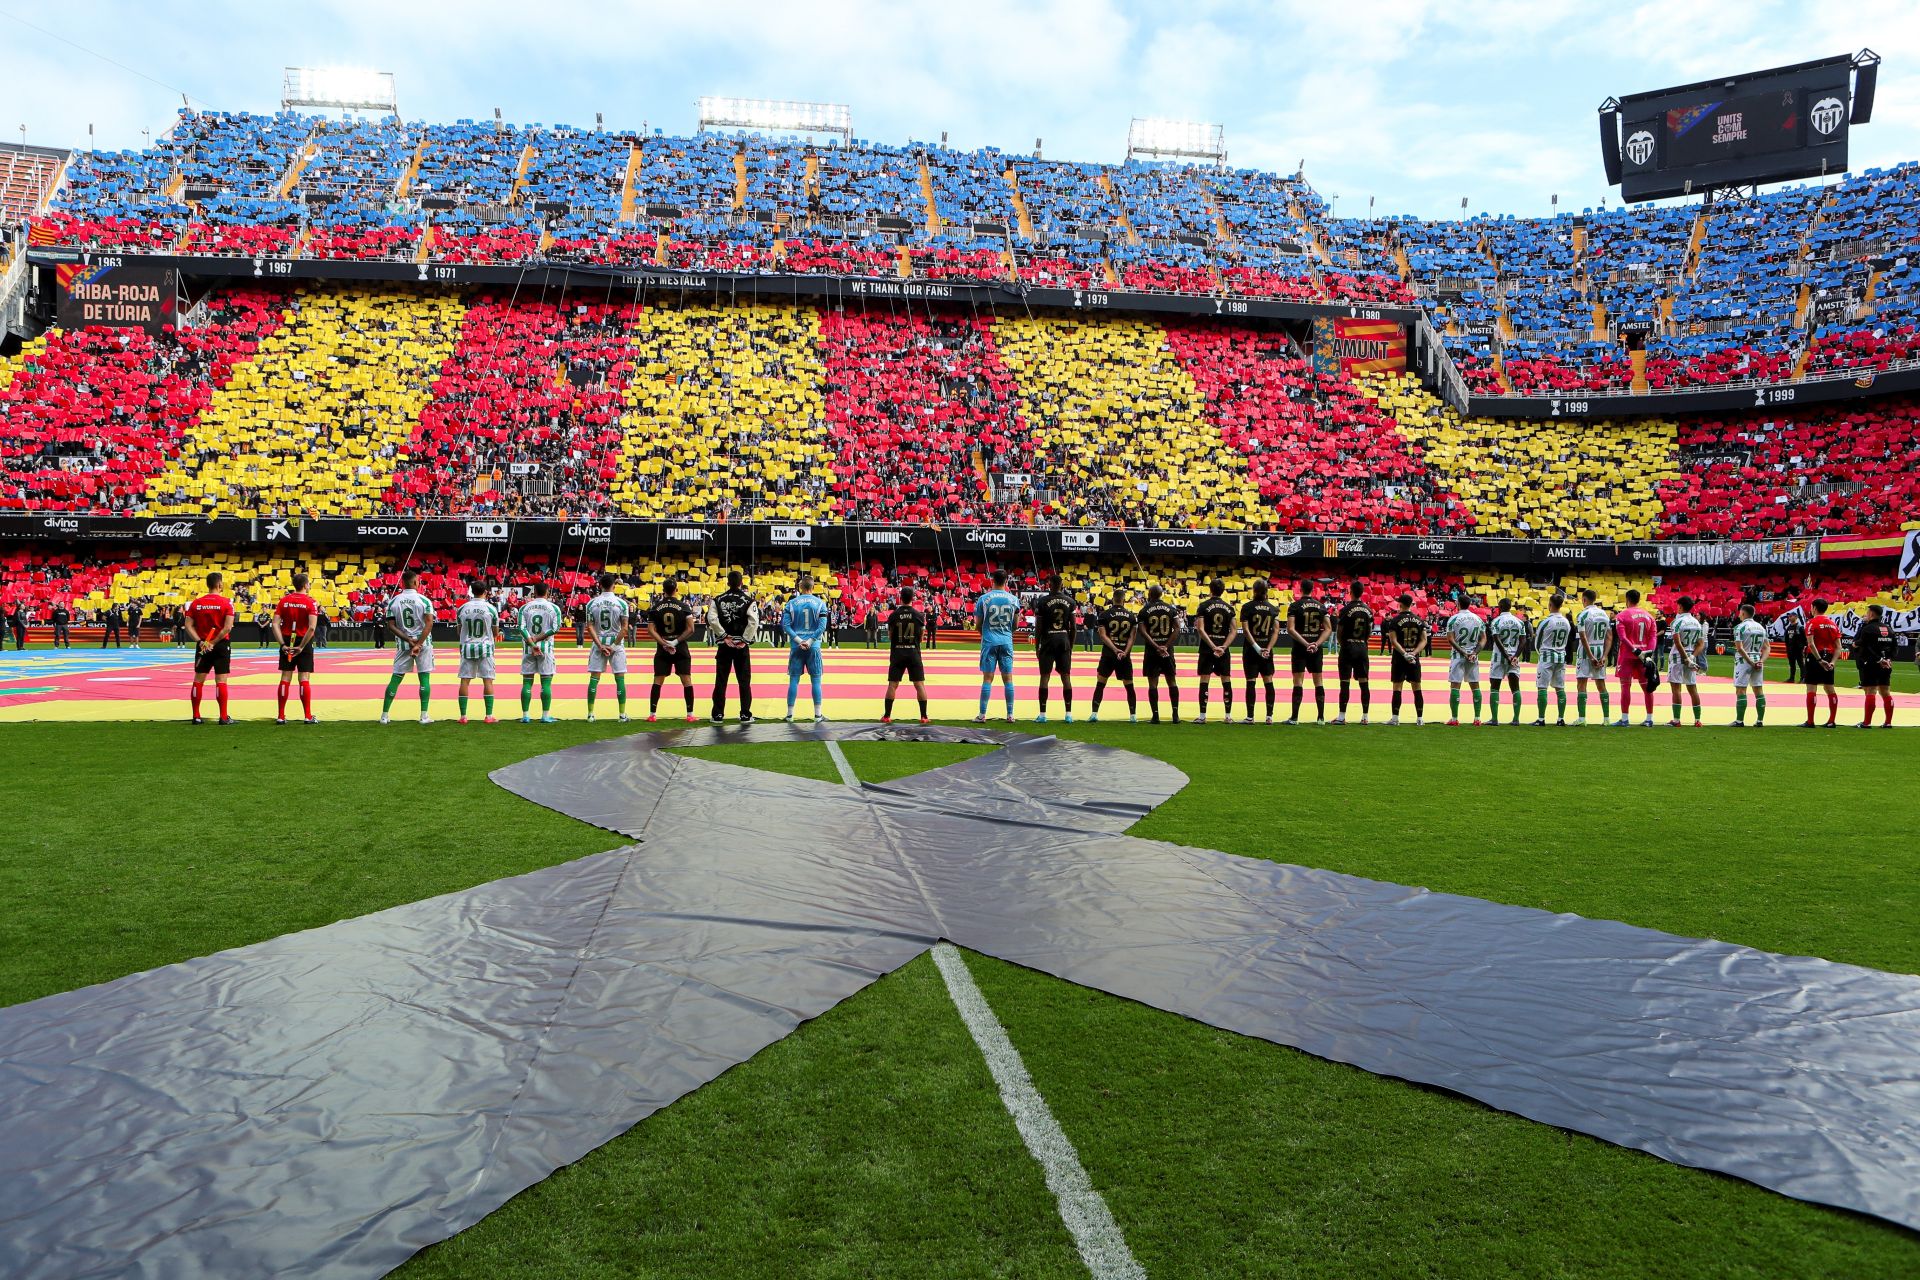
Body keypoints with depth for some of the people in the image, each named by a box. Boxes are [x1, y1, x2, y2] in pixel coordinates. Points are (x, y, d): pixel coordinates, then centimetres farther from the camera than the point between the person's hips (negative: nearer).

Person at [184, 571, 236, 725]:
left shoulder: (196, 603, 3)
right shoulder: (226, 603, -8)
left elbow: (188, 625, -2)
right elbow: (228, 628, -16)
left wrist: (201, 641, -6)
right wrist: (213, 642, -9)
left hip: (202, 646, 3)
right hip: (221, 645, -3)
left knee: (198, 680, 9)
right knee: (221, 681, -1)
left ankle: (196, 716, 12)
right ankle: (223, 717, -1)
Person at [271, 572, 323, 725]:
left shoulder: (284, 600, 4)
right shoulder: (311, 602, -8)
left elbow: (275, 624, -4)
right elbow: (312, 628, -18)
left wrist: (282, 644, -5)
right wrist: (301, 647, -13)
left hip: (287, 644, 3)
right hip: (303, 642, -3)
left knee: (285, 678, 7)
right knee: (304, 679, -1)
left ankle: (280, 716, 7)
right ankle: (308, 716, -1)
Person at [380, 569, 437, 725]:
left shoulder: (393, 601, 1)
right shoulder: (424, 600, -6)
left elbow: (391, 626, -4)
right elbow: (429, 623, -17)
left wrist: (408, 640, -7)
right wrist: (418, 644, -18)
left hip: (402, 644, 3)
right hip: (423, 643, -3)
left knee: (395, 678, 8)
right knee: (424, 678, 2)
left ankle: (384, 715, 9)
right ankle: (424, 716, -2)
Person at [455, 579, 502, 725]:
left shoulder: (462, 608, -1)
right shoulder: (490, 608, -6)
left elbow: (458, 631, 8)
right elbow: (496, 633, 1)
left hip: (467, 647, 2)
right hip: (485, 647, -2)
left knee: (465, 681, 5)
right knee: (488, 680, 1)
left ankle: (463, 716, 6)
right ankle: (489, 716, -1)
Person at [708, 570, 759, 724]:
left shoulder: (718, 600, 2)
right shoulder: (748, 600, -5)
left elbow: (712, 619, -10)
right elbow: (754, 622, -15)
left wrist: (725, 636, -6)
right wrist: (745, 640, -9)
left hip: (724, 645, 2)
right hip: (742, 646, -2)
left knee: (720, 680, 8)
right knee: (744, 681, 5)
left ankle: (718, 714, 10)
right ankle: (745, 715, 6)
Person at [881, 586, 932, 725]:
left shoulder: (893, 615, -3)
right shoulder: (919, 615, -3)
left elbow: (889, 636, 5)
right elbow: (921, 638, 3)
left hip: (897, 653, 1)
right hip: (914, 653, 0)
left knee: (892, 685, 5)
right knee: (919, 684, 3)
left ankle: (887, 716, 6)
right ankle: (924, 716, 2)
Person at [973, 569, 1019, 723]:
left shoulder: (983, 599, -4)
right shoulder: (1014, 599, 2)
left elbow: (978, 624, 2)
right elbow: (1015, 624, 10)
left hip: (989, 642, -2)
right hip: (1007, 642, 2)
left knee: (987, 679, 0)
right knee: (1008, 679, 6)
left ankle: (982, 715, -2)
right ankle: (1010, 715, 9)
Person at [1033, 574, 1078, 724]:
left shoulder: (1042, 601, -5)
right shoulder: (1071, 602, 3)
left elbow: (1038, 627, -5)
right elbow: (1073, 627, 4)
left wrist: (1037, 646, 4)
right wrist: (1071, 646, 13)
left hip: (1048, 641, -2)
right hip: (1064, 640, 2)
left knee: (1045, 676, 1)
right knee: (1066, 677, 6)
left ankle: (1042, 714, 0)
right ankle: (1069, 714, 6)